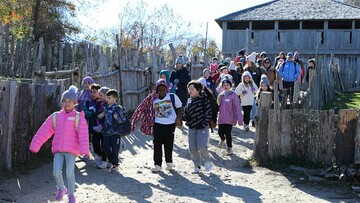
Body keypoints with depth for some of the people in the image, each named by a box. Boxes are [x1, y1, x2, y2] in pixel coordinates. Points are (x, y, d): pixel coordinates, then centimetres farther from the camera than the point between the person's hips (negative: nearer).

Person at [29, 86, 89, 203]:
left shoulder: (78, 117, -1)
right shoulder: (56, 116, 10)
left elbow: (83, 135, -12)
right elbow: (44, 131, 6)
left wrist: (84, 149, -24)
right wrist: (35, 145, 0)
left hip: (71, 149, -3)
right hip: (58, 149, 3)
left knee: (70, 173, -6)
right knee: (56, 171, -8)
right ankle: (61, 189, 21)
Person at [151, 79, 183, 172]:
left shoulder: (172, 97, -2)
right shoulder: (154, 100, 5)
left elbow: (179, 107, 3)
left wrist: (178, 118, -7)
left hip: (170, 124, -1)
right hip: (158, 124, 1)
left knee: (168, 144, 8)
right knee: (157, 144, -5)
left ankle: (169, 163, 27)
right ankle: (157, 164, 1)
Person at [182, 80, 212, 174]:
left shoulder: (203, 99, -8)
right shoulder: (189, 101, 10)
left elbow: (209, 112, -8)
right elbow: (186, 114, 16)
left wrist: (204, 124, -13)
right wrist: (184, 117, -5)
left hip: (202, 128, -6)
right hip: (192, 128, 6)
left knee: (202, 147, -16)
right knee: (192, 148, 5)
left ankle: (207, 161, 15)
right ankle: (197, 166, 22)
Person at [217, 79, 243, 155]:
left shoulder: (233, 95, -9)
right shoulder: (221, 95, 8)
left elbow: (237, 107, -12)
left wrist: (239, 119, -16)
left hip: (230, 118, -4)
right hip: (221, 118, 4)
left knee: (227, 133, -8)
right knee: (220, 132, 4)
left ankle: (229, 147, 14)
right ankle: (222, 140, 40)